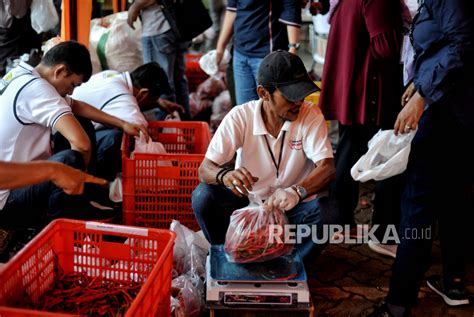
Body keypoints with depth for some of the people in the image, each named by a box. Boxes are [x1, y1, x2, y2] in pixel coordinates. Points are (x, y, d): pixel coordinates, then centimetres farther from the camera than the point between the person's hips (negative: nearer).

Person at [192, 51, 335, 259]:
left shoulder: (311, 116, -15)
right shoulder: (240, 117, -15)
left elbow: (327, 168, -26)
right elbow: (205, 170, -18)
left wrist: (297, 191, -47)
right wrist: (224, 175, -44)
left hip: (293, 203, 0)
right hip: (247, 198, 0)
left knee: (321, 217, -31)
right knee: (203, 197, -25)